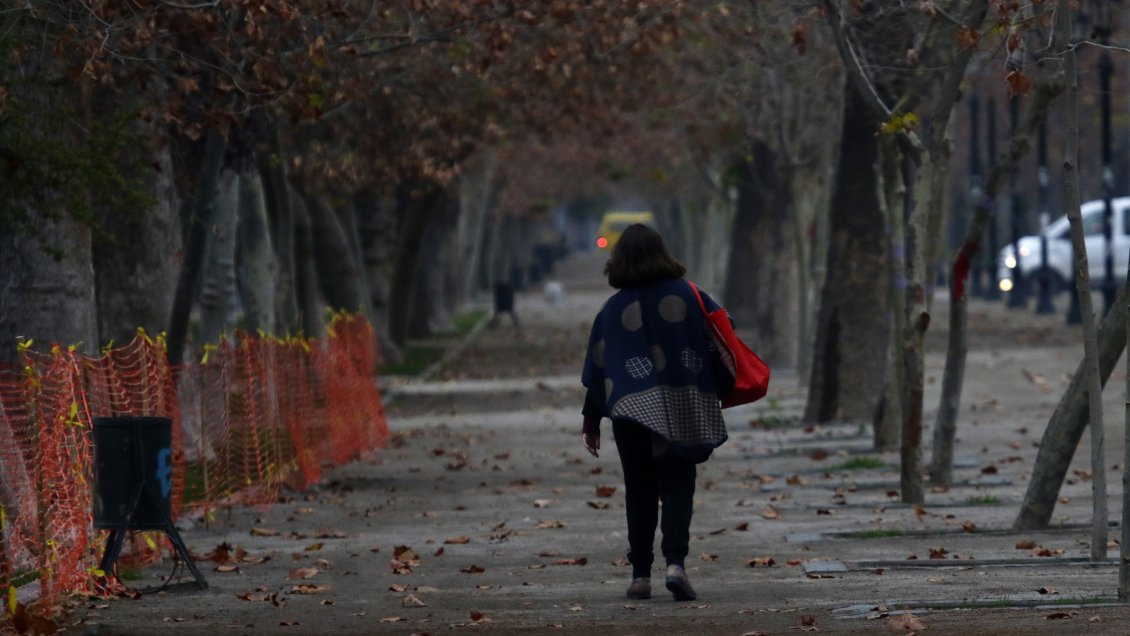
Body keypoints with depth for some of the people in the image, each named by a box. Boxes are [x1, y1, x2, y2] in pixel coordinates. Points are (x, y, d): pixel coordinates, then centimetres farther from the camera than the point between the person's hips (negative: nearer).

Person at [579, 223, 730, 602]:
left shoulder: (613, 309, 2)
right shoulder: (689, 297, 2)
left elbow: (597, 367, 4)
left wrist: (591, 421, 10)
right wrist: (723, 391, 16)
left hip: (632, 413, 1)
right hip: (683, 411, 0)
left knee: (639, 491, 8)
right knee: (677, 486, 1)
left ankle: (640, 574, 6)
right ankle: (675, 562, -18)